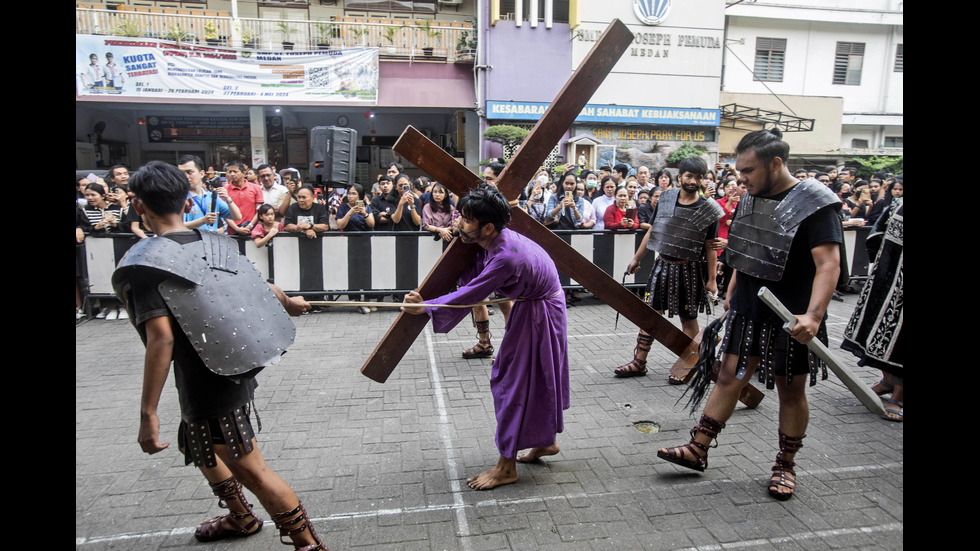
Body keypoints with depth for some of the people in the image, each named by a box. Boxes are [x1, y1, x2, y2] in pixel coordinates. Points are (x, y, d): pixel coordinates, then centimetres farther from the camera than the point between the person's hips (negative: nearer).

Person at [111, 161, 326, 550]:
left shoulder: (145, 262, -16)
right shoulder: (214, 243, 3)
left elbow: (161, 336, -25)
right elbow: (263, 289, 13)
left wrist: (148, 412, -21)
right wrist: (290, 303, 35)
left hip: (208, 385, -8)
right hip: (235, 371, 8)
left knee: (251, 470, 0)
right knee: (197, 447, 29)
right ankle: (241, 518, 48)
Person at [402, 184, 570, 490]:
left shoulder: (505, 257, -34)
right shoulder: (495, 241, -6)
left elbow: (470, 294, -27)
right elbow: (473, 277, 4)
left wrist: (424, 307, -21)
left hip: (539, 314, -9)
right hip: (532, 308, 9)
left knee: (513, 382, -3)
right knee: (537, 378, 21)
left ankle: (506, 467, 9)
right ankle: (546, 441, 40)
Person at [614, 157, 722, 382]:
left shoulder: (708, 209, -6)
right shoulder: (666, 198, 3)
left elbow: (710, 247, -6)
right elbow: (652, 231, 9)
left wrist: (711, 279, -7)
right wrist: (636, 258, 11)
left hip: (689, 269, -3)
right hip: (663, 264, 4)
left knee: (688, 318, 7)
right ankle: (639, 362, 16)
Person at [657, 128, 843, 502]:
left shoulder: (814, 204, -15)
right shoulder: (751, 198, 6)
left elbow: (829, 264, -23)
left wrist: (813, 315, -34)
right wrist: (732, 292, 19)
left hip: (790, 318, -5)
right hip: (747, 311, 6)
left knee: (791, 391, 9)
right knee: (729, 377, 7)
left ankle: (785, 466, 27)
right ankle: (697, 450, 14)